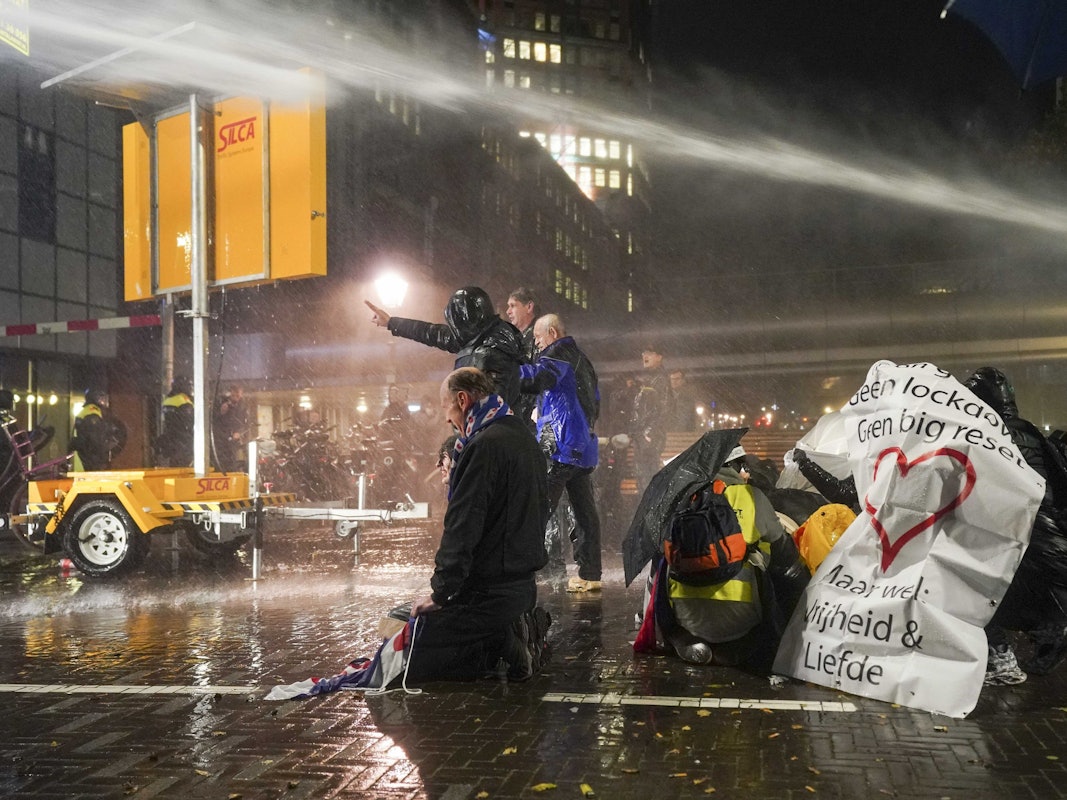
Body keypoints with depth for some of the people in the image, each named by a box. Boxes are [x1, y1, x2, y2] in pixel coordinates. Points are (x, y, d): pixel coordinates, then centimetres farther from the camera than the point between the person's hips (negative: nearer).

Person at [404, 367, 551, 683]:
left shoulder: (484, 446, -18)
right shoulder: (524, 438, 13)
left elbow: (462, 527, -22)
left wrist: (440, 592, -14)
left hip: (489, 591, -10)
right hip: (523, 583, 10)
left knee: (411, 663, -5)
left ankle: (505, 641, -10)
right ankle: (522, 630, 6)